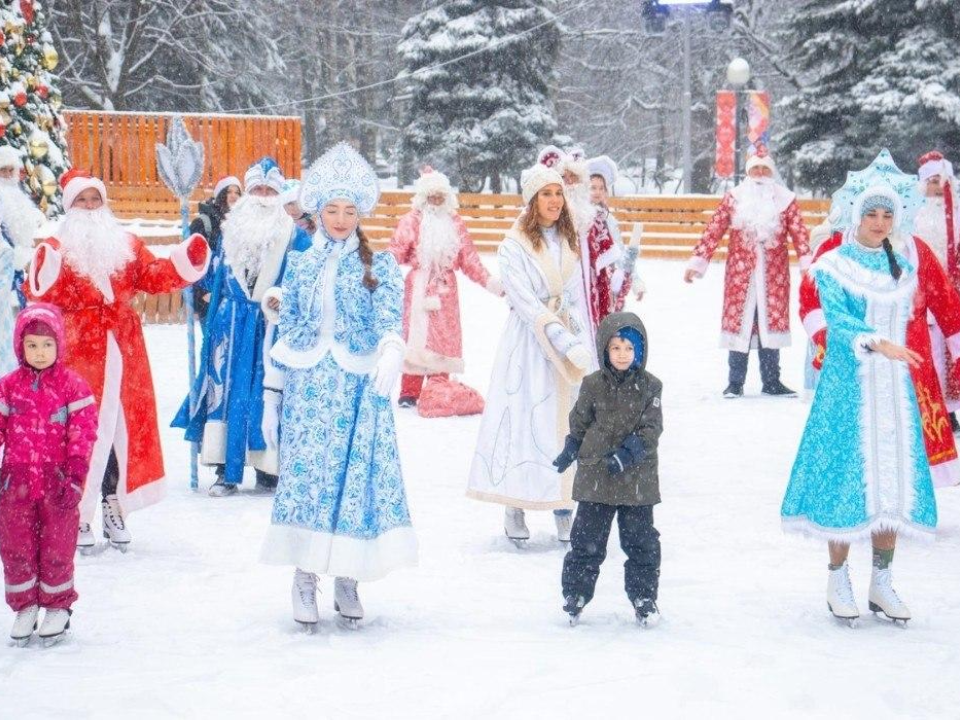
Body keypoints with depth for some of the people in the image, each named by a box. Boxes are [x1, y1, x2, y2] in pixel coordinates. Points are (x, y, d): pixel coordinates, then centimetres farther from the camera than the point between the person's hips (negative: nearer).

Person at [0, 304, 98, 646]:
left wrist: (76, 474, -13)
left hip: (57, 481, -2)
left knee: (57, 547, 5)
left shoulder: (72, 385, -3)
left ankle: (57, 606, 19)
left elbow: (83, 433, -6)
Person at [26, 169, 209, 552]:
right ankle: (76, 515, -1)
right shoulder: (56, 248, 1)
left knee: (123, 425, 7)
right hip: (79, 352, -4)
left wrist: (187, 261, -4)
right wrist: (46, 272, -28)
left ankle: (114, 507, 18)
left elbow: (153, 276, 9)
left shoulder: (126, 245, 14)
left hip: (122, 350, 4)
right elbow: (39, 294, -9)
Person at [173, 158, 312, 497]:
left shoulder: (293, 234, 3)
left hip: (274, 324, -2)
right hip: (233, 324, 2)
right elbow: (214, 278, 18)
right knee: (227, 390, -3)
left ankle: (269, 469, 6)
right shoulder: (230, 229, 11)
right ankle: (225, 471, 0)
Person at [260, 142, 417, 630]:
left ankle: (347, 578, 10)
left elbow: (390, 318, -9)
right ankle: (304, 579, 3)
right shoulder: (300, 266, 11)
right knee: (304, 474, -5)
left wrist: (391, 355, -28)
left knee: (358, 474, -2)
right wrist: (271, 397, 11)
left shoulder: (378, 266, 5)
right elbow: (285, 334, 13)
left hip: (358, 388, -1)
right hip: (307, 388, 1)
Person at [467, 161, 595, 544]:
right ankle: (514, 507, 0)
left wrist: (586, 347, 2)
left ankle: (564, 506, 7)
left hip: (569, 337, 5)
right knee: (522, 418, -6)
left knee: (568, 422, 2)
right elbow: (524, 300, -12)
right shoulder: (514, 246, -5)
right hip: (527, 343, -5)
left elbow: (578, 298, 12)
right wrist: (562, 340, -20)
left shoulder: (572, 242, 11)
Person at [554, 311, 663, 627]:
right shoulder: (593, 385, 0)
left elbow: (651, 429, -7)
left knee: (640, 539, 4)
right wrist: (570, 451, 12)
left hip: (637, 478, 0)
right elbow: (579, 423, 11)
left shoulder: (649, 387, -3)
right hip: (595, 475, 1)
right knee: (587, 538, 5)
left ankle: (644, 596, 17)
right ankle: (575, 593, 15)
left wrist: (627, 453, -18)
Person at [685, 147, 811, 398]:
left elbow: (799, 234, -2)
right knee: (739, 321, -1)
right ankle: (735, 383, 7)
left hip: (774, 275, 1)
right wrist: (697, 263, -3)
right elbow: (713, 231, 2)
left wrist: (808, 265, -14)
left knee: (771, 321, 4)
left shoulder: (785, 200, 5)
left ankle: (771, 381, 14)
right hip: (740, 273, -1)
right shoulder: (734, 199, 5)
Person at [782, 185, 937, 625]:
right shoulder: (835, 265, -4)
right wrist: (877, 343, -33)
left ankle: (881, 581, 10)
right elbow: (836, 317, -18)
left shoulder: (903, 270, 13)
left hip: (894, 388, 5)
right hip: (848, 385, -5)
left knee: (895, 479, 2)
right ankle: (838, 580, 5)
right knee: (848, 477, -7)